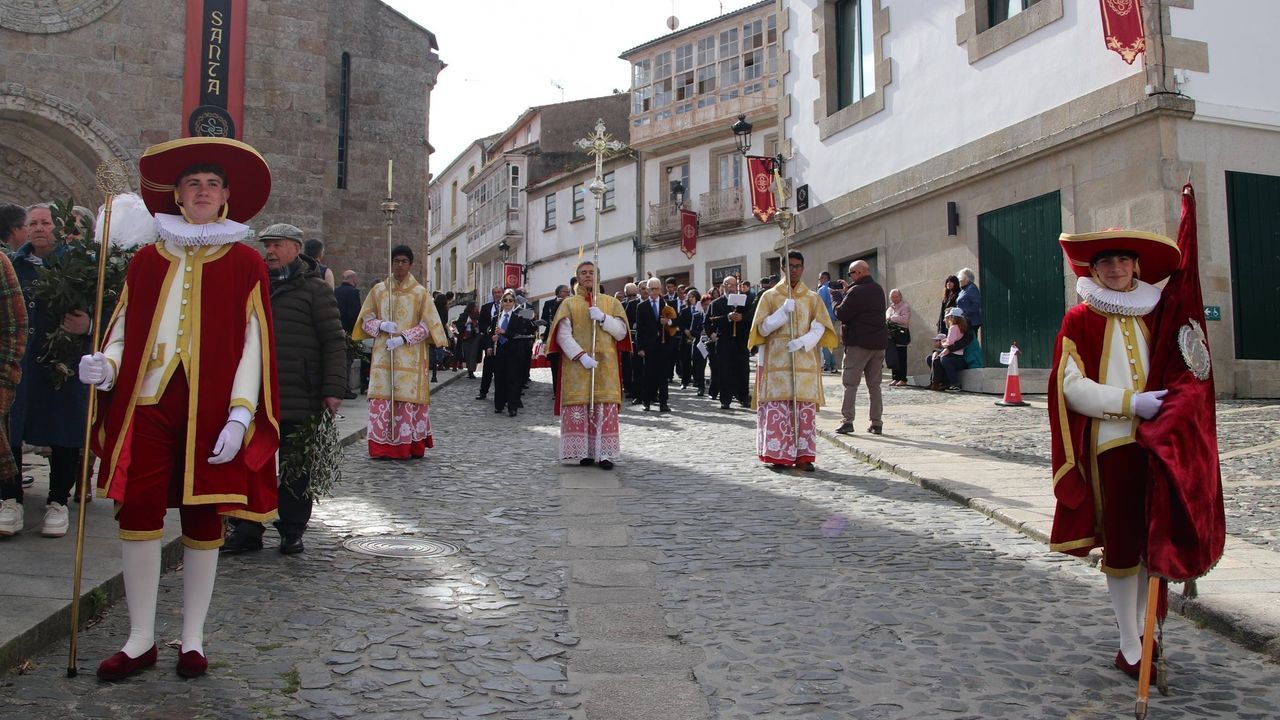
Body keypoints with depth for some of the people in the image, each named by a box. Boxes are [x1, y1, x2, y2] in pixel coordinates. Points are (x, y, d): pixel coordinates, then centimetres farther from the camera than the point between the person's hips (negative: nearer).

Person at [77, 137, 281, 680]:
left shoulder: (245, 263, 4)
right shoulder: (147, 260, 11)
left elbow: (254, 345, -2)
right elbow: (125, 331, 13)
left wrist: (241, 414, -11)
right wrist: (105, 365, -9)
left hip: (211, 412, -2)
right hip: (148, 405, 2)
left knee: (203, 519, 4)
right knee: (137, 513, -1)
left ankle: (193, 639, 17)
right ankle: (140, 639, 14)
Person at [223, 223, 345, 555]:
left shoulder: (314, 288, 0)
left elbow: (334, 341, -6)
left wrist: (332, 389, -14)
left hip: (297, 398, -5)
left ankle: (292, 532, 16)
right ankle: (247, 529, 17)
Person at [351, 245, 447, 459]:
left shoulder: (420, 293, 2)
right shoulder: (378, 290, 9)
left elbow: (427, 325, -2)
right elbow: (366, 319, 9)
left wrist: (404, 338, -14)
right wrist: (381, 325, -12)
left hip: (410, 359, -2)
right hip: (383, 356, 2)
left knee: (408, 399, -3)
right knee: (382, 399, -2)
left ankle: (410, 445, 4)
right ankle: (382, 447, 3)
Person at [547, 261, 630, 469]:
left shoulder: (611, 302, 13)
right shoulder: (569, 303, 9)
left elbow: (621, 332, 5)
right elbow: (563, 335, -3)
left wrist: (603, 318, -11)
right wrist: (581, 356, -16)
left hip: (606, 364, 1)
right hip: (576, 364, -1)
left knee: (606, 409, -6)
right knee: (578, 408, -5)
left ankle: (605, 453, -5)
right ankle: (583, 452, 0)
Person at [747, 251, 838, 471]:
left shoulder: (813, 298, 12)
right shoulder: (770, 296, 8)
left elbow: (819, 328, 2)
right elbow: (762, 328, 1)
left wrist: (803, 342, -16)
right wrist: (783, 312, -13)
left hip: (806, 362, 1)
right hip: (776, 361, -1)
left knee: (806, 409, -2)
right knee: (776, 409, -6)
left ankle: (803, 455, 3)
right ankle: (778, 455, -1)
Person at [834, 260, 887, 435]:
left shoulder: (856, 291, -14)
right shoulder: (878, 290, 12)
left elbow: (841, 314, -14)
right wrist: (846, 292, 10)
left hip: (858, 344, -7)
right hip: (878, 343, 7)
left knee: (850, 384, -2)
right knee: (874, 384, 10)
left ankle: (847, 421, -8)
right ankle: (877, 423, 9)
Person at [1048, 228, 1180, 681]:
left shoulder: (1154, 315, 10)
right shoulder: (1079, 320, -1)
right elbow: (1072, 387, -9)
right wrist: (1131, 402, -17)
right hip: (1109, 446, -4)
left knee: (1154, 538, 8)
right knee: (1121, 542, 2)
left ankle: (1141, 629, 25)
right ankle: (1130, 646, 12)